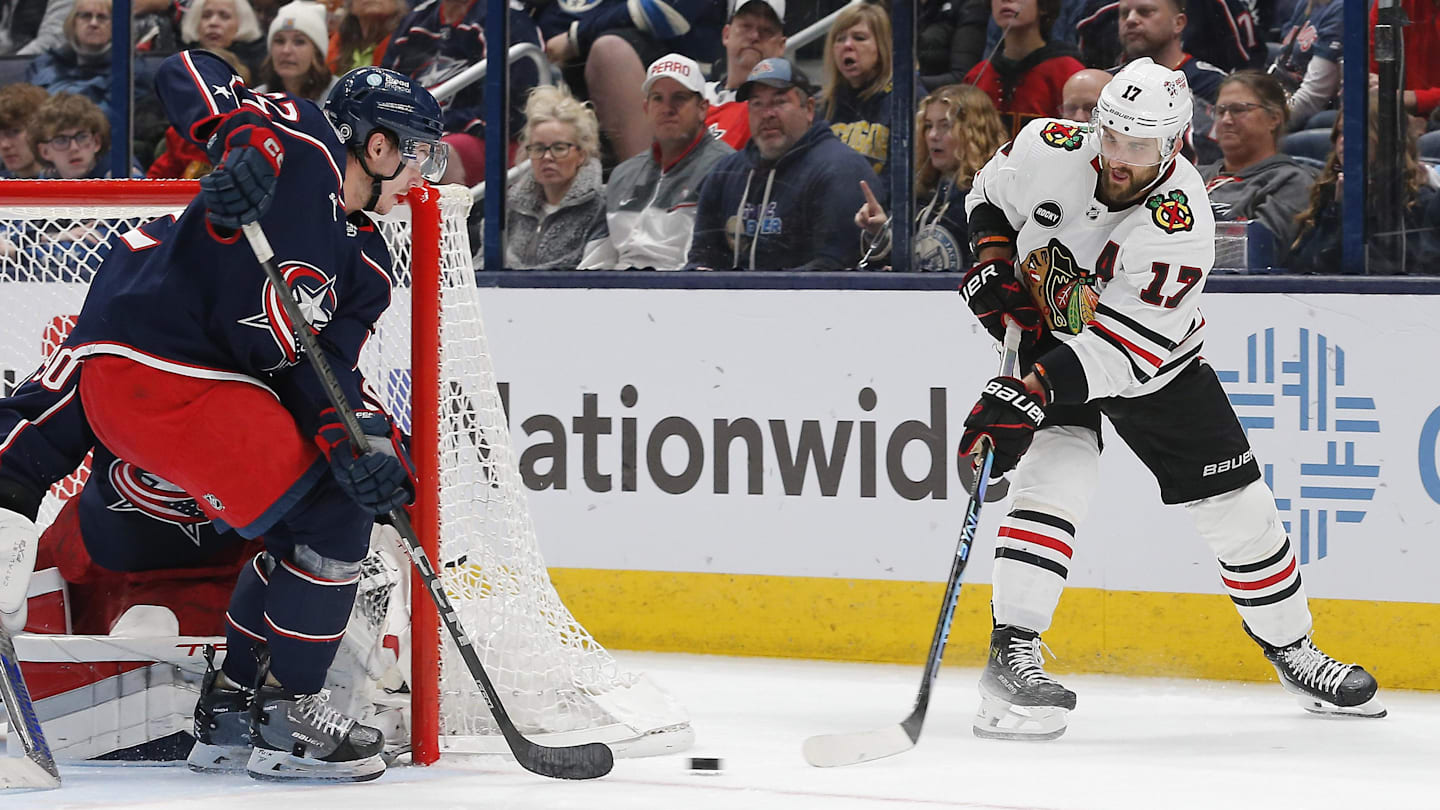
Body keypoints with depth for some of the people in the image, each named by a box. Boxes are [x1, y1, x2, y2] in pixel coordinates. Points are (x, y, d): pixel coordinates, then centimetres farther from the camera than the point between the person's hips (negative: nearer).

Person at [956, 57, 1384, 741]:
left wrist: (1031, 394, -45)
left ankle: (1291, 649, 22)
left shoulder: (1180, 227, -32)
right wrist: (994, 263, -16)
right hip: (1045, 338, 0)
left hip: (1155, 361, 0)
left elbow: (1125, 351, -36)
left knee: (1237, 505, 1)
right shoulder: (1051, 152, -23)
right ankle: (1011, 654, -25)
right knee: (1056, 479, -25)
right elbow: (990, 194, 2)